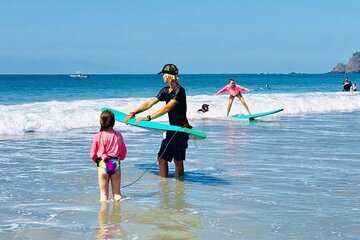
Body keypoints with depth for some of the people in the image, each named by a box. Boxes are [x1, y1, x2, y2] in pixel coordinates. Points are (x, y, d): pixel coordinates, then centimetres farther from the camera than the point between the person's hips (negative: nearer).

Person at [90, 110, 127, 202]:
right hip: (116, 163, 2)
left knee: (104, 194, 7)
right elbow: (123, 152, 6)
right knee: (117, 193, 11)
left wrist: (96, 160, 24)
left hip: (103, 164, -2)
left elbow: (93, 154, 2)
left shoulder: (98, 136, -7)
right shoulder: (118, 136, -2)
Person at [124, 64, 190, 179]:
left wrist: (148, 118, -30)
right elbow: (150, 103, 8)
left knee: (178, 160, -5)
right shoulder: (165, 91, 11)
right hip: (171, 129, 9)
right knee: (162, 158, 10)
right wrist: (133, 113, -3)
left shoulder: (179, 90, -17)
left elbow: (167, 108, -26)